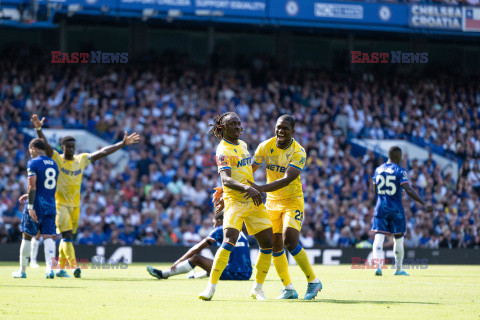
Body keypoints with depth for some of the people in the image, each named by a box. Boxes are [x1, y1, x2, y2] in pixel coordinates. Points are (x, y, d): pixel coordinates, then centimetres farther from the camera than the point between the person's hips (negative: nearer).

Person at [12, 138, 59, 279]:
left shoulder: (33, 163, -8)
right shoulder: (54, 164, 14)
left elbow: (32, 186, -16)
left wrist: (30, 206, -19)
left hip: (36, 205, -5)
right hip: (50, 206, 5)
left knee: (27, 237, 8)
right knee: (48, 237, -1)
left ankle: (22, 271, 15)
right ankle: (50, 267, -22)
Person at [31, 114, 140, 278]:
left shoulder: (82, 159, 8)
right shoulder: (56, 159, -5)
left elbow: (102, 152, 9)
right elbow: (46, 146, -21)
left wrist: (123, 143, 7)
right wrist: (39, 129, -38)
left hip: (75, 205, 5)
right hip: (60, 204, -5)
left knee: (67, 237, 10)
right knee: (67, 236, -14)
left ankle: (61, 268, 20)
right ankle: (74, 266, -23)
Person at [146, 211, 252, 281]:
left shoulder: (220, 230, 3)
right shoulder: (241, 233, 22)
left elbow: (197, 249, 5)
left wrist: (178, 262, 11)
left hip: (233, 274, -7)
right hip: (246, 275, 7)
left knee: (196, 258, 0)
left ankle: (163, 274, 4)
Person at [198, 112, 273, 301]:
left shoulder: (242, 145, 14)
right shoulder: (223, 150, -11)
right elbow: (225, 179, -26)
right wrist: (246, 188, -40)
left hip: (254, 201, 8)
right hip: (235, 202, -8)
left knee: (268, 244, 2)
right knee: (228, 241, -24)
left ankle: (257, 288, 15)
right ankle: (211, 287, -20)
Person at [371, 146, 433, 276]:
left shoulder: (378, 170, 6)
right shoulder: (400, 171, -9)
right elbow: (408, 190, -20)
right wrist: (424, 204, -21)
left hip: (380, 207, 3)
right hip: (396, 209, -3)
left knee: (379, 237, -3)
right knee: (398, 238, 11)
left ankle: (377, 265, -23)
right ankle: (398, 269, 20)